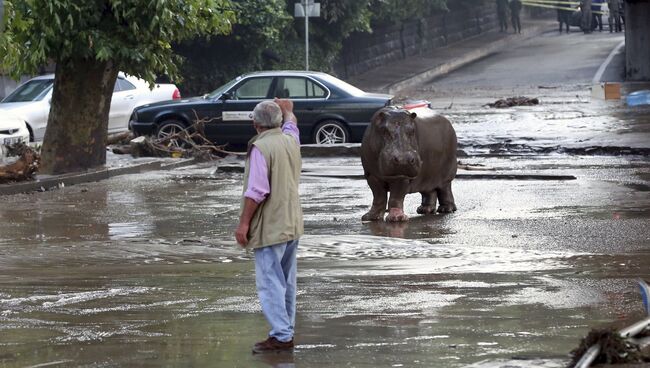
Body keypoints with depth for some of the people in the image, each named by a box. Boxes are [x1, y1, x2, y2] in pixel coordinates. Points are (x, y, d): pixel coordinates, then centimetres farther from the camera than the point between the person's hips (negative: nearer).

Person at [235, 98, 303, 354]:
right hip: (292, 224, 9)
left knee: (270, 282, -9)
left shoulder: (261, 147, -16)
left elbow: (256, 191, -21)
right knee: (287, 282, 15)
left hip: (270, 226, -8)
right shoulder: (291, 141, 8)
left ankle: (281, 335, -14)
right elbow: (291, 125, 35)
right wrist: (287, 111, 55)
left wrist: (244, 223, -16)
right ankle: (287, 331, 21)